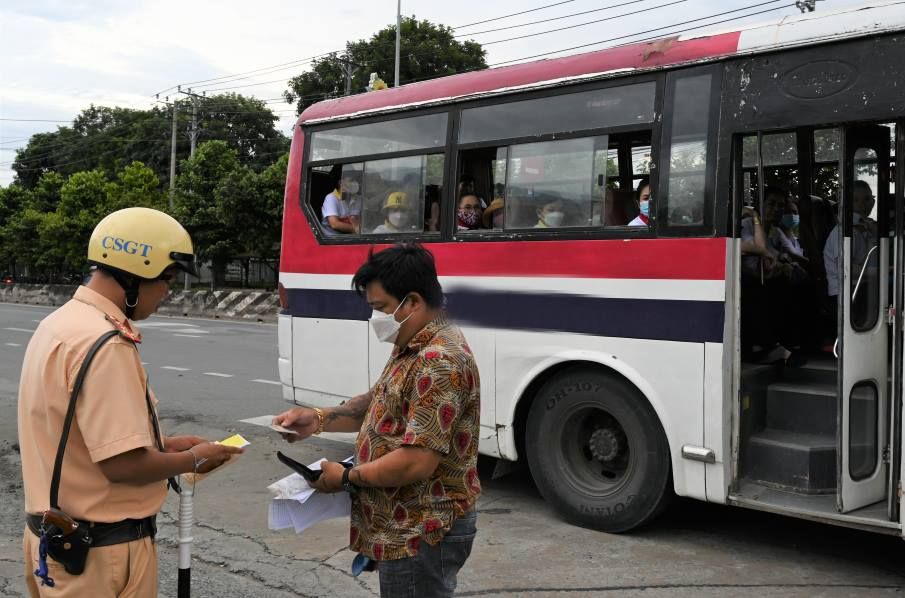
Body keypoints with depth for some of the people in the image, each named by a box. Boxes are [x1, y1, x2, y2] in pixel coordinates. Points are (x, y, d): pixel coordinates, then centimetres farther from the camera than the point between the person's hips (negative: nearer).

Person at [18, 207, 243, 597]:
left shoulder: (60, 323, 7)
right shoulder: (105, 344, -24)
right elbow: (123, 463, -26)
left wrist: (163, 445, 12)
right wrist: (193, 459, -9)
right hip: (101, 550, -9)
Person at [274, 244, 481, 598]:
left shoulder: (439, 363, -25)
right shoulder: (411, 349, 9)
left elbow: (417, 463, -28)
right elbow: (381, 405, 19)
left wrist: (346, 478, -15)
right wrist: (319, 419, 4)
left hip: (421, 535, -10)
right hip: (408, 529, 10)